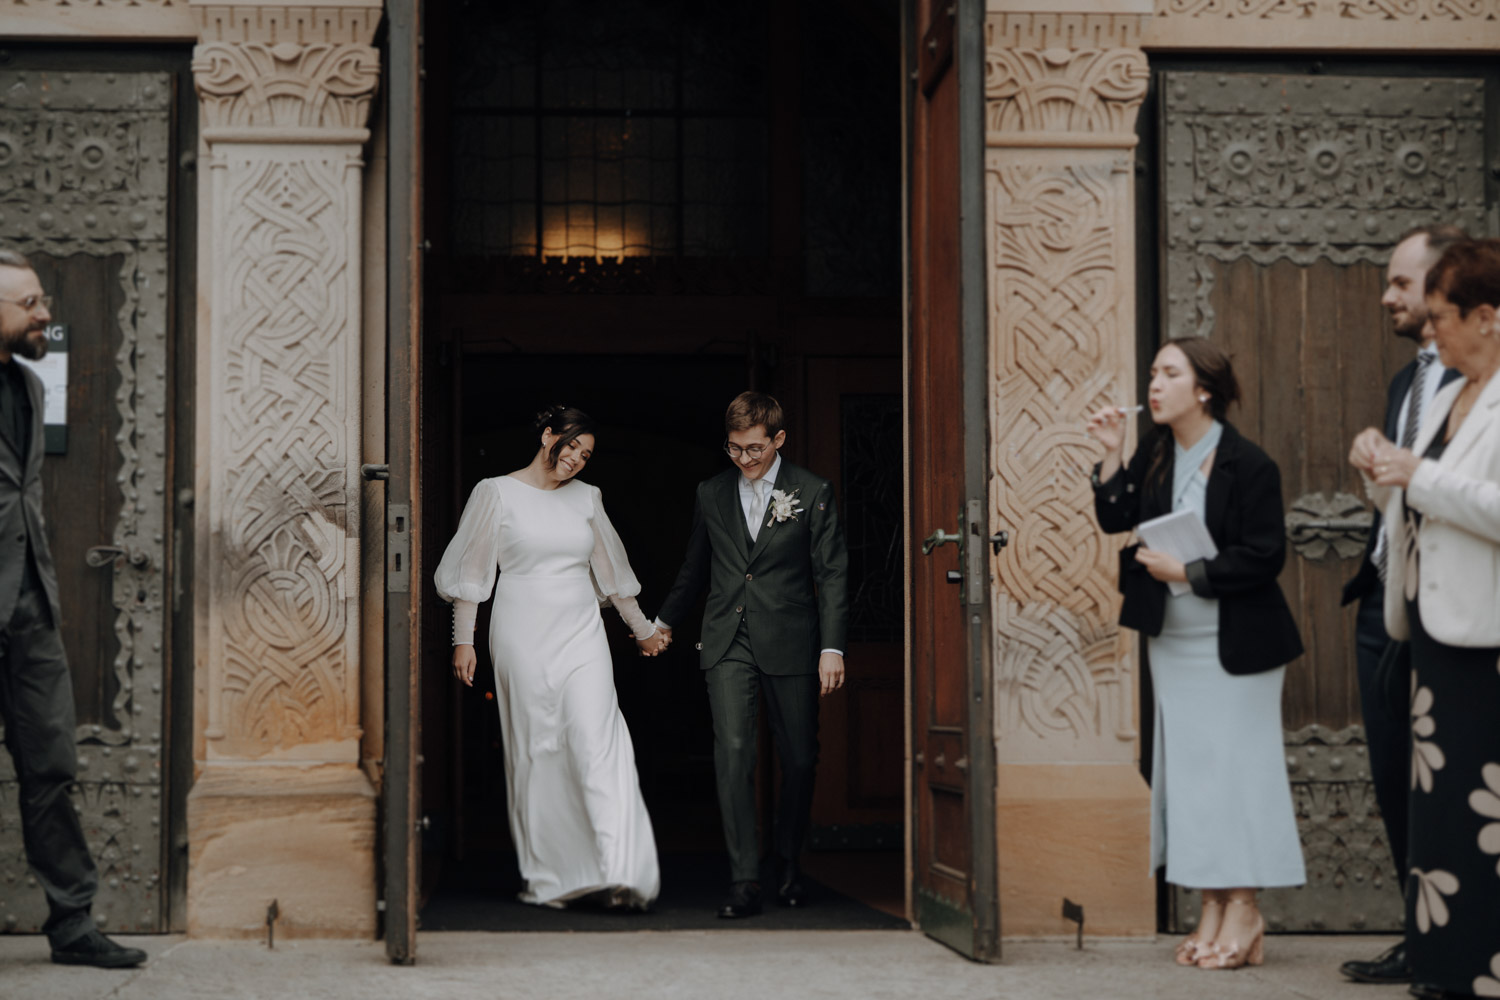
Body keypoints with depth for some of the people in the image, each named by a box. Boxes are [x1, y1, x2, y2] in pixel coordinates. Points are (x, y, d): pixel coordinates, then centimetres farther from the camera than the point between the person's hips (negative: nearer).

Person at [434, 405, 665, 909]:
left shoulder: (586, 498, 12)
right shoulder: (497, 493, 1)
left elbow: (609, 570, 22)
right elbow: (471, 571, 3)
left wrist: (644, 629, 29)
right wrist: (463, 640, -1)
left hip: (581, 636, 2)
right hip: (523, 636, -2)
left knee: (598, 745, -12)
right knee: (535, 754, 0)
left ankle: (619, 876, -19)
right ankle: (545, 877, 10)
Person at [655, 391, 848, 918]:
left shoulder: (813, 492, 0)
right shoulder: (711, 493, 8)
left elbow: (832, 574, -1)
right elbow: (694, 568, 22)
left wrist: (833, 647, -8)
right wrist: (664, 621, 32)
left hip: (790, 645, -1)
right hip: (728, 643, 1)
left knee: (799, 759, 6)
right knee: (733, 751, -12)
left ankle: (789, 865, 27)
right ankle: (745, 880, -12)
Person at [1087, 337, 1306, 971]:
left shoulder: (1248, 466, -13)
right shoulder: (1156, 453, 6)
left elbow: (1264, 558, -16)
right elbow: (1115, 518, 2)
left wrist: (1187, 572, -17)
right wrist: (1113, 455, -7)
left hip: (1235, 643, -7)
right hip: (1172, 638, 7)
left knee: (1235, 764, -4)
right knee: (1188, 765, 7)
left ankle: (1243, 913, 3)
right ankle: (1212, 909, 14)